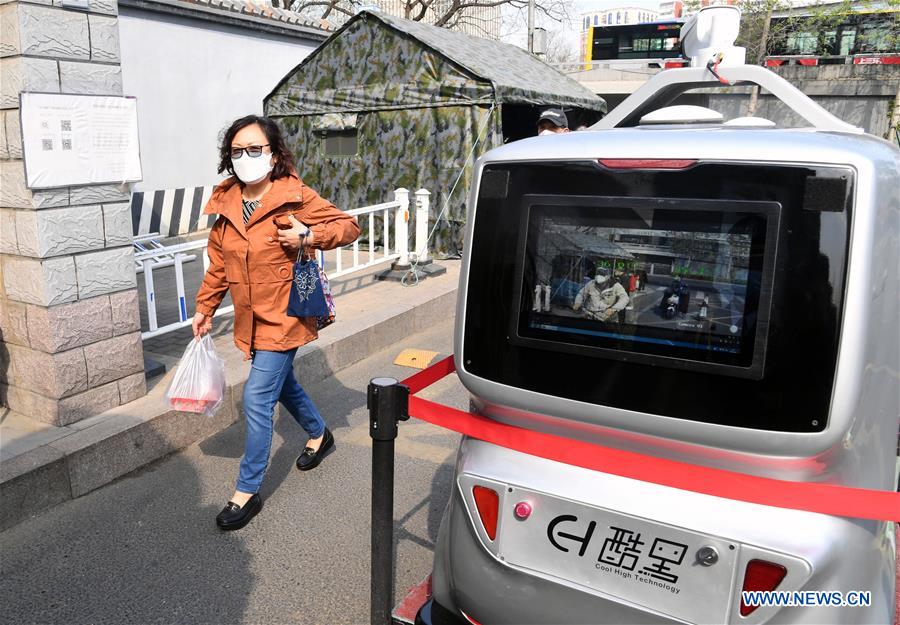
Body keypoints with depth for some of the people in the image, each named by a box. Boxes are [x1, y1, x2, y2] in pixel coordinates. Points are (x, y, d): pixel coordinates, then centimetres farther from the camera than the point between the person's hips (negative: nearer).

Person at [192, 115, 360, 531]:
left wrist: (309, 236, -22)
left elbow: (348, 226, -7)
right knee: (281, 384, 22)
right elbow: (218, 264, 13)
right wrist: (205, 308, 12)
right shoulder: (226, 203, 5)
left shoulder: (295, 196, -12)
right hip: (250, 320, 7)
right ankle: (319, 434, 49)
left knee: (257, 399, -7)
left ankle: (247, 491, 8)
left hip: (282, 317, -7)